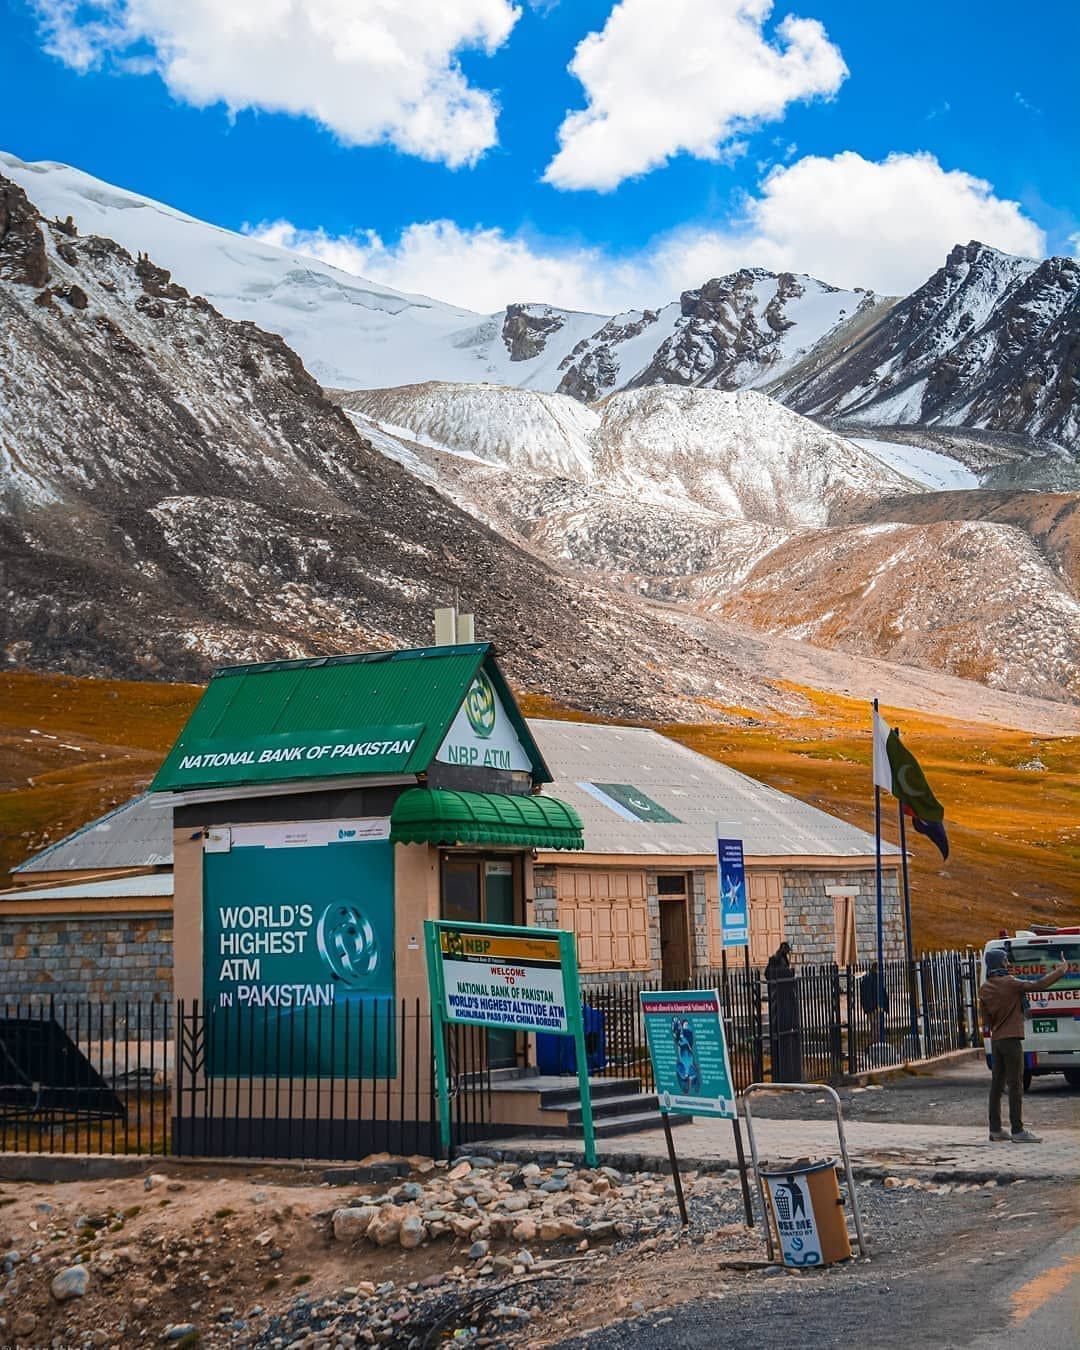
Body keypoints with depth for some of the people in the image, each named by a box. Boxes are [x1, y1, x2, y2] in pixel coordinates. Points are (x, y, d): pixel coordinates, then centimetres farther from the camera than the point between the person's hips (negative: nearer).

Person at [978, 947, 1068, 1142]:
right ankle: (1017, 1131, -7)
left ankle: (995, 1129, 14)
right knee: (1015, 1085, -6)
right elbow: (1039, 985, -14)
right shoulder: (1010, 983, -13)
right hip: (1011, 1039, -7)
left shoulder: (985, 989, 7)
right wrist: (1060, 971, -2)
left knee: (997, 1084, 11)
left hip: (996, 1040, 7)